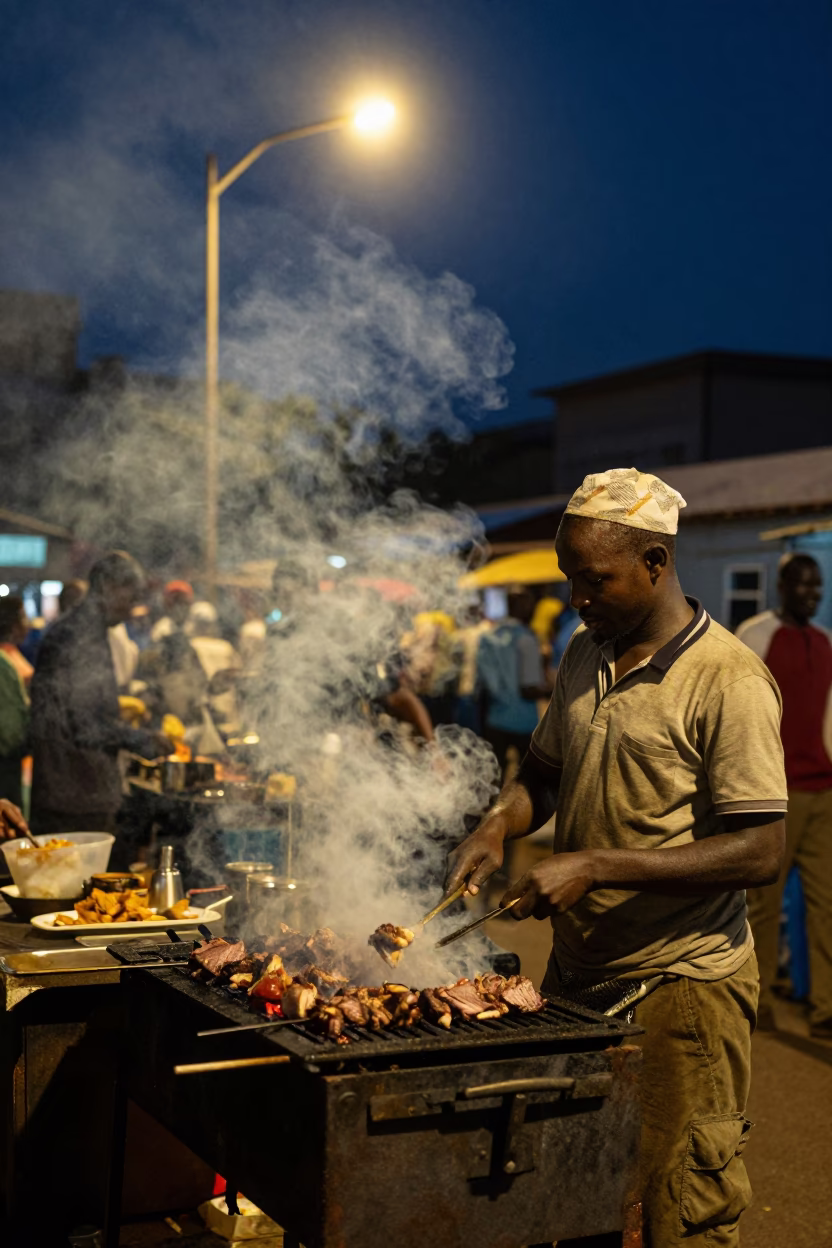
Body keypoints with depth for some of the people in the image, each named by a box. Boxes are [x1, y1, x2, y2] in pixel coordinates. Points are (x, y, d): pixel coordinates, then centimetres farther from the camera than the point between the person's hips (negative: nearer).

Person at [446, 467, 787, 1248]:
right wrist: (499, 825, -1)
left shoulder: (727, 680, -16)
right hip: (577, 970, 7)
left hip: (680, 980, -7)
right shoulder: (584, 657, 8)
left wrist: (595, 867, -23)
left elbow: (759, 854, -20)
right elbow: (546, 769, 22)